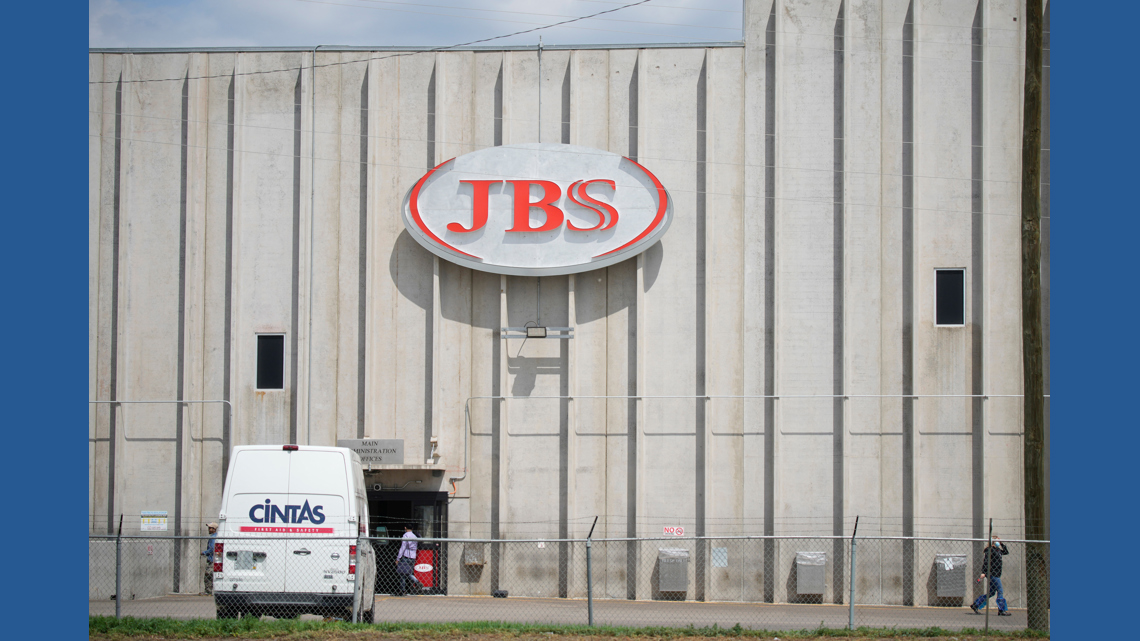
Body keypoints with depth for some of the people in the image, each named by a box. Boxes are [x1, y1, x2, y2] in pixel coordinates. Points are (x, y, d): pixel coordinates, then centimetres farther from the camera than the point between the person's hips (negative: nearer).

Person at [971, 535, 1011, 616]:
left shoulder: (997, 550, 17)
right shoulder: (990, 550, -11)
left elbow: (1006, 552, 33)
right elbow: (985, 561, -18)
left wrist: (1002, 544, 18)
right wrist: (983, 572, -25)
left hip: (996, 574, 10)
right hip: (992, 574, -10)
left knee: (991, 592, 12)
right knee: (1000, 592, -7)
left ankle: (975, 605, 17)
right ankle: (1002, 610, -3)